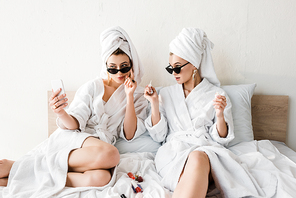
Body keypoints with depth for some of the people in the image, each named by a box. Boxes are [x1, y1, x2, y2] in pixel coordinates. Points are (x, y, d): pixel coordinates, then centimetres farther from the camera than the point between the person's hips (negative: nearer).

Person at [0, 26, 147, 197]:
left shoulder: (138, 96, 12)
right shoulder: (93, 87, 7)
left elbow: (129, 135, 0)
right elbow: (74, 124, -1)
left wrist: (130, 97, -6)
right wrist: (61, 113, -24)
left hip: (100, 150, 2)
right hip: (72, 140, -1)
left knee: (102, 177, -37)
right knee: (110, 154, -37)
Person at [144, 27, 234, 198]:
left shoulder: (218, 95, 11)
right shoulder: (167, 93, 17)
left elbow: (221, 139, 8)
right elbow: (159, 135, 12)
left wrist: (220, 115, -11)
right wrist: (155, 104, 1)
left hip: (205, 149, 0)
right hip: (174, 150, 1)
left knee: (197, 158, -38)